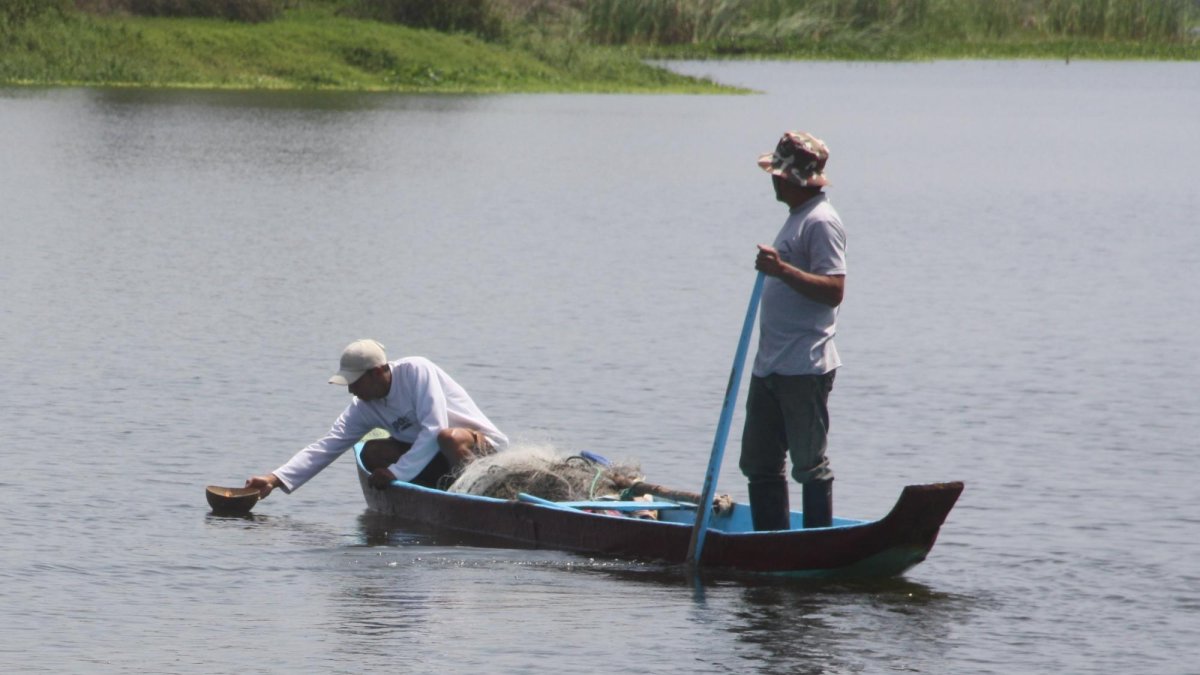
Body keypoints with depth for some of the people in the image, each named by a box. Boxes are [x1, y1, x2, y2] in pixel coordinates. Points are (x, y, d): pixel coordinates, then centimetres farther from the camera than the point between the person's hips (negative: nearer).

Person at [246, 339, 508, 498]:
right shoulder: (364, 408, 0)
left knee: (448, 438, -40)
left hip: (484, 448, -8)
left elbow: (435, 429, -27)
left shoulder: (415, 371, -20)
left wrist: (398, 472, -26)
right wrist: (275, 479, -17)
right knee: (372, 454, -9)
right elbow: (324, 448, -6)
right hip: (437, 459, 8)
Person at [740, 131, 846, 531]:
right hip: (771, 366, 10)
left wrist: (781, 270, -30)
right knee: (759, 463, 10)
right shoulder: (798, 219, 19)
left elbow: (833, 290, -23)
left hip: (804, 369, -10)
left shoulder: (821, 223, -13)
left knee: (808, 464, -4)